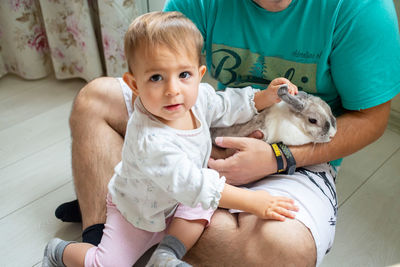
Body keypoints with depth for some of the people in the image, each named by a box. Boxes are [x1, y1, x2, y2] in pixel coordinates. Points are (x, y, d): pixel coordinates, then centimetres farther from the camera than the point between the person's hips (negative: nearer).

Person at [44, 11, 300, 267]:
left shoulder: (199, 97, -18)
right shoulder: (150, 141, -43)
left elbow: (226, 106, 5)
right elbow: (193, 185, -40)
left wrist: (266, 96, -5)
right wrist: (251, 201, -38)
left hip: (177, 201, 6)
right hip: (139, 212, -6)